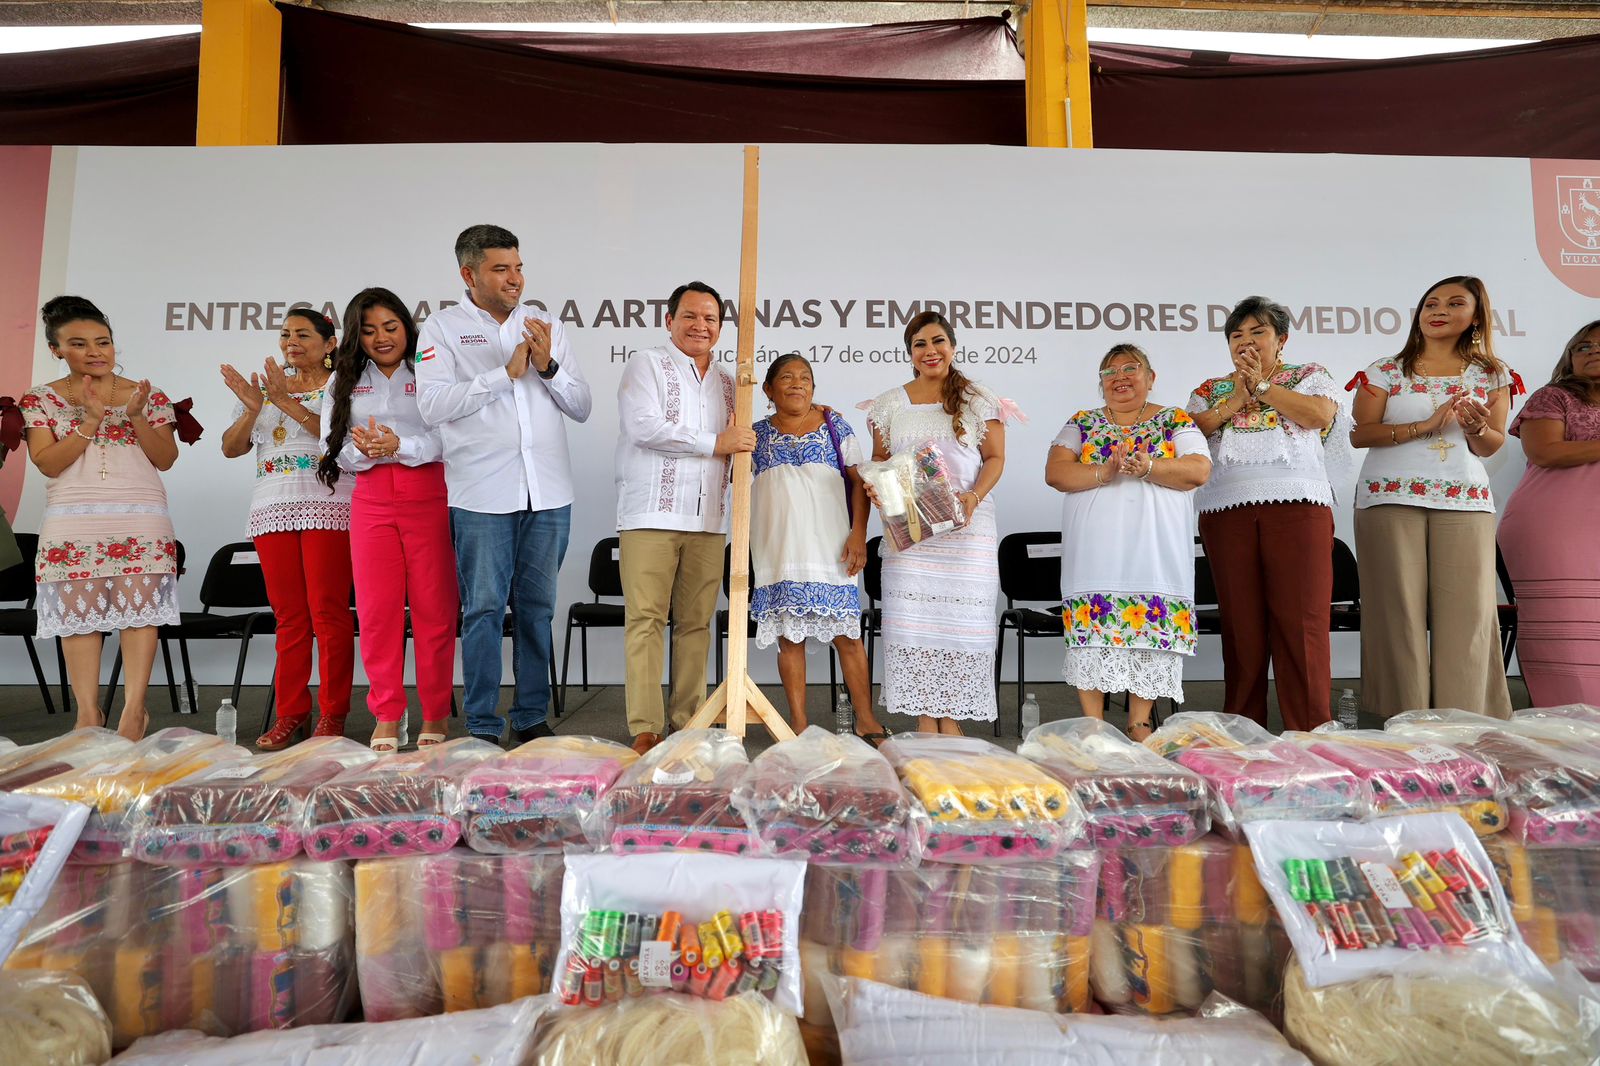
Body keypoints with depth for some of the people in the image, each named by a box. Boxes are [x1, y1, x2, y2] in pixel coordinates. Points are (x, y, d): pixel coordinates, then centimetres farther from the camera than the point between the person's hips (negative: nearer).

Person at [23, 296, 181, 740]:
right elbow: (47, 464, -2)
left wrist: (136, 417, -11)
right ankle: (88, 710, 5)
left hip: (141, 520, -1)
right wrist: (91, 420, -12)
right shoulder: (40, 399, 8)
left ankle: (134, 708, -5)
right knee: (77, 608, -1)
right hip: (71, 523, 1)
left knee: (139, 604, -8)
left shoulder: (149, 396, 8)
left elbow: (165, 459, 3)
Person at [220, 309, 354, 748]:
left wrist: (288, 403, -16)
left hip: (328, 508, -5)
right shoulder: (263, 387, 20)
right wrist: (252, 408, -3)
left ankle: (332, 715, 0)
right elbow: (231, 448, 14)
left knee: (328, 610, -8)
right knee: (289, 615, 5)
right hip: (273, 509, 5)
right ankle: (291, 714, 10)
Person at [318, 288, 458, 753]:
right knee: (377, 609, 3)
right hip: (372, 501, 3)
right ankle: (386, 717, 14)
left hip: (429, 498, -3)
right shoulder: (343, 382, 16)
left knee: (434, 608, -2)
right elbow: (336, 448, 9)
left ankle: (437, 716, 9)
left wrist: (399, 446, -19)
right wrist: (366, 452, -12)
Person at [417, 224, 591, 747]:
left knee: (537, 607, 9)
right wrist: (506, 372, -11)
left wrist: (548, 366, -7)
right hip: (482, 495, -3)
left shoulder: (547, 326, 13)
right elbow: (433, 404, -10)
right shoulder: (442, 327, 4)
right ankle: (482, 726, 12)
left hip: (548, 493, 3)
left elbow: (582, 408, 10)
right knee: (484, 609, 1)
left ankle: (532, 717, 20)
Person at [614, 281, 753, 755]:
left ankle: (689, 722, 12)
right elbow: (643, 426, -11)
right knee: (645, 619, -7)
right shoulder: (647, 365, 5)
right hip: (651, 515, -5)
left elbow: (738, 443, 31)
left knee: (696, 622, 5)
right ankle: (645, 729, -4)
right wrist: (714, 444, -9)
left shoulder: (726, 382, 22)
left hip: (708, 519, 5)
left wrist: (743, 444, 6)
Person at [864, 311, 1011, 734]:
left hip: (966, 525, -1)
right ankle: (924, 718, 5)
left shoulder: (978, 401, 7)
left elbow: (995, 458, 4)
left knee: (960, 615, -3)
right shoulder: (891, 403, 12)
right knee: (912, 615, -3)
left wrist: (974, 496, -13)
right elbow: (879, 459, 16)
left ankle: (950, 716, 7)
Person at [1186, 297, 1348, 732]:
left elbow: (1320, 414, -5)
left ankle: (1310, 733, -3)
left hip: (1297, 505, -2)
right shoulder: (1210, 389, 21)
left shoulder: (1310, 375, 16)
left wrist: (1261, 386, -1)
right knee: (1240, 623, 1)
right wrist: (1235, 399, -3)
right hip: (1227, 511, 2)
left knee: (1301, 621, -8)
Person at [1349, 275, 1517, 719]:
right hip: (1391, 499, -2)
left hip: (1465, 502, 2)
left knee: (1467, 609, -4)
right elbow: (1360, 434, -3)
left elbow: (1491, 446, 10)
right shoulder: (1384, 372, 6)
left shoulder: (1492, 375, 13)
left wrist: (1476, 424, -12)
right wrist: (1426, 425, -14)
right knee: (1399, 608, -5)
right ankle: (1405, 719, 0)